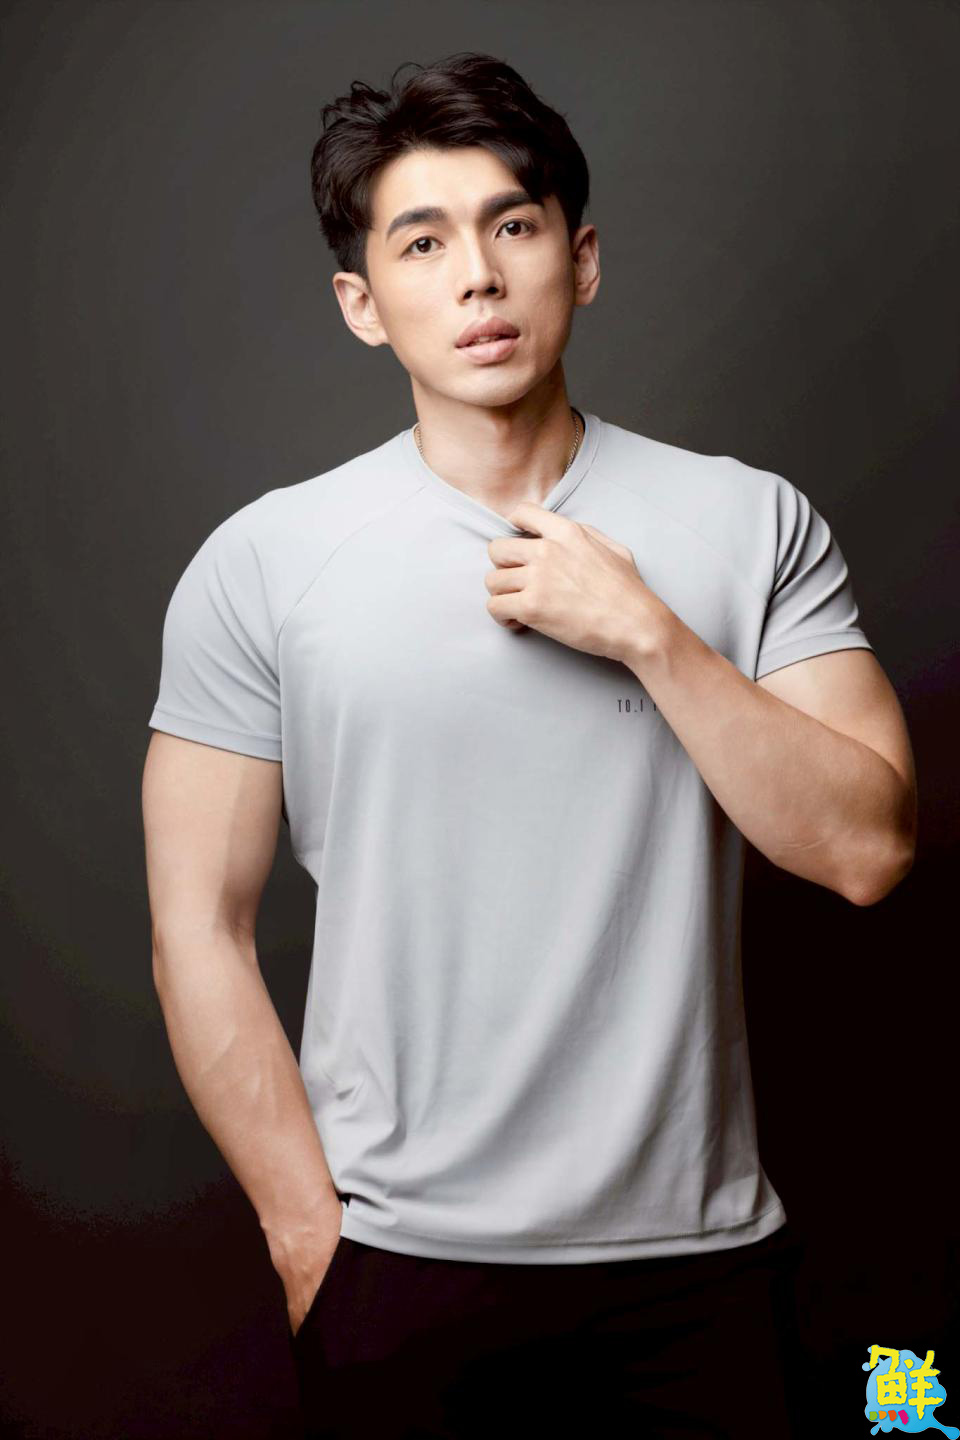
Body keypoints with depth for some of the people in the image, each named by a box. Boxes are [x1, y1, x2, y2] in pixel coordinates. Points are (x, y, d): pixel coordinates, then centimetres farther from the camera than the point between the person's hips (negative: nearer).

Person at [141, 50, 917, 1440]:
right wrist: (313, 1245, -5)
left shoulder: (755, 523, -1)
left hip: (696, 1252, 1)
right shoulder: (260, 565, -4)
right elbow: (199, 932, -3)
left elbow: (866, 846, -7)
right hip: (404, 1265, -1)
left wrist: (648, 634, -16)